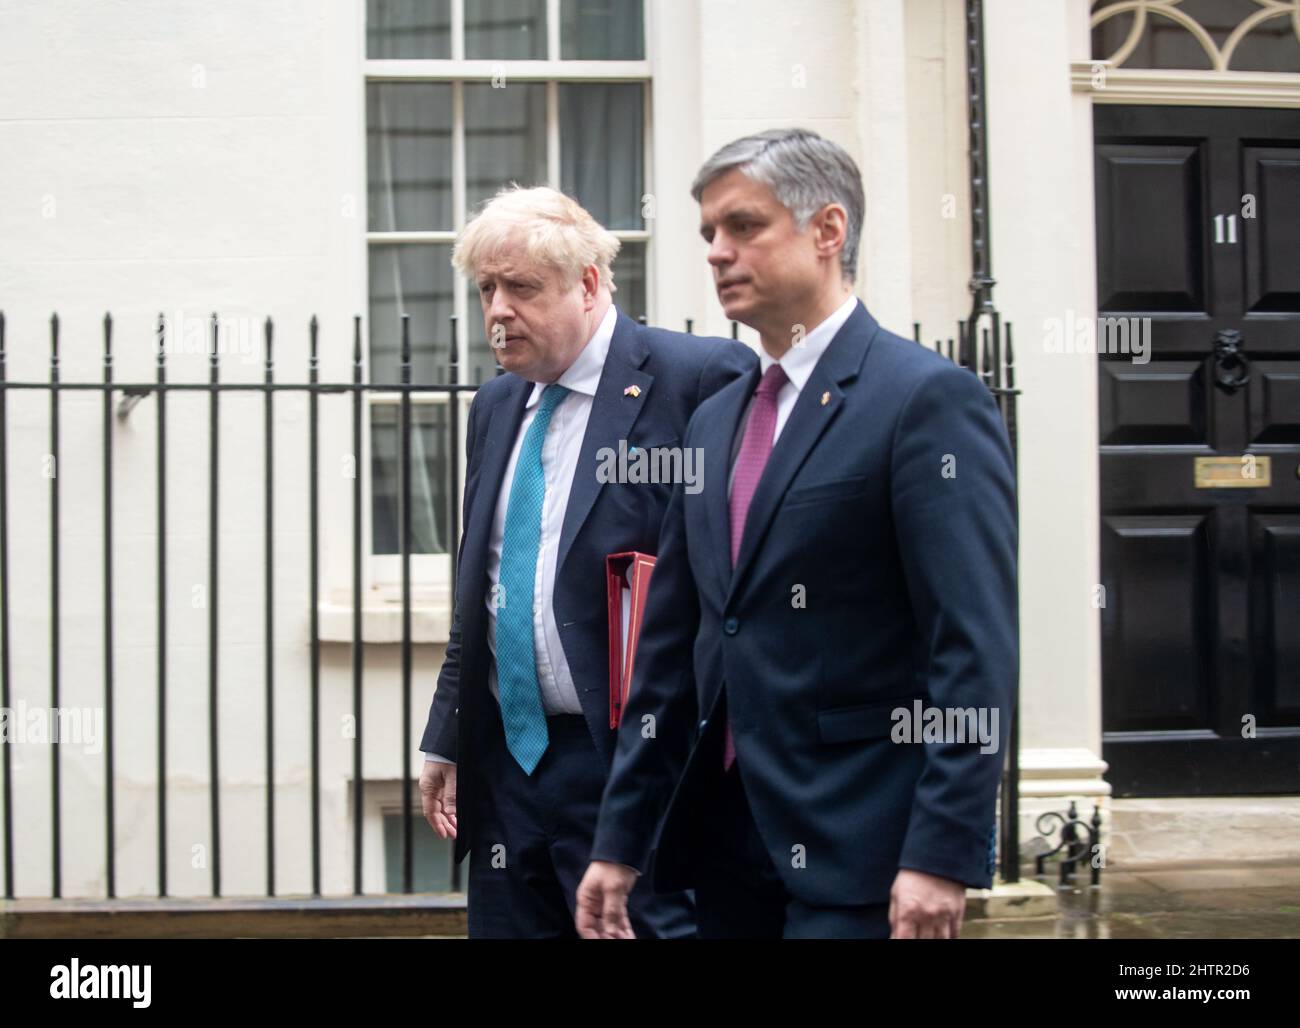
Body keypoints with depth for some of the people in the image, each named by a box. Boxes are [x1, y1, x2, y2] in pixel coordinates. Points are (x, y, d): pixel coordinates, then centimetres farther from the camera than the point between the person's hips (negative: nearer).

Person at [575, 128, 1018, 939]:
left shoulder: (930, 399, -8)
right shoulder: (715, 421, 15)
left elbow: (975, 650, -15)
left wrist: (942, 856, -20)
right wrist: (622, 841, 12)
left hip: (856, 848, -7)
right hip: (725, 839, 7)